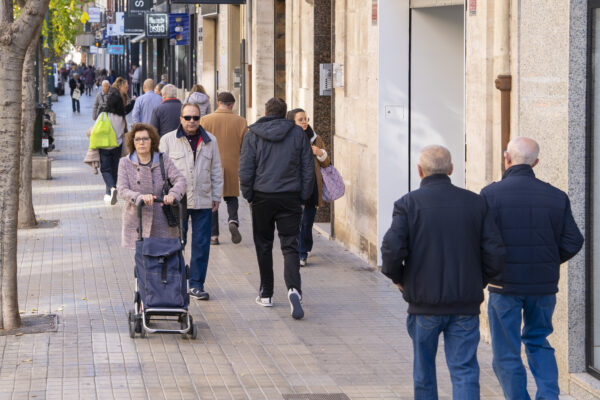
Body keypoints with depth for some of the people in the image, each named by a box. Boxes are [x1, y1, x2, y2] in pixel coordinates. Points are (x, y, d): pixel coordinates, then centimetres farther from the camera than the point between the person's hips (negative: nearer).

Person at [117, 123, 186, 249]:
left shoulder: (163, 160, 5)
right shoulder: (125, 163, 4)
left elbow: (180, 180, -5)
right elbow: (123, 190, -6)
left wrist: (172, 194, -27)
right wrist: (140, 197, -27)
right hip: (136, 222, 0)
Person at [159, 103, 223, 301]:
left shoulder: (210, 141, 9)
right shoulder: (168, 140, 2)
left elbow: (216, 171, 14)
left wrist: (216, 196, 11)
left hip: (203, 201, 2)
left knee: (201, 244, 2)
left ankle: (197, 284, 9)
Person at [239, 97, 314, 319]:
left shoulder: (253, 135, -1)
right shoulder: (298, 133, 3)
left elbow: (246, 169, -5)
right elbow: (308, 169, 3)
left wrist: (248, 195, 7)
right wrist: (303, 197, 10)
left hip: (263, 198, 0)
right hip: (290, 198, 0)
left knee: (263, 246, 14)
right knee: (290, 246, -1)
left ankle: (266, 294, 19)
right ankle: (294, 289, -24)